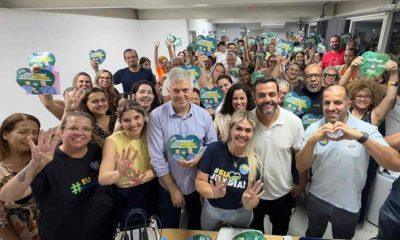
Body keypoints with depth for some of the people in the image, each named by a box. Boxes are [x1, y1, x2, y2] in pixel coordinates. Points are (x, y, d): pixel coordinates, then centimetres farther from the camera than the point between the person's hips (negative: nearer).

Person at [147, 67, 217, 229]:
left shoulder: (203, 115, -6)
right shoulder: (157, 116, -14)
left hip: (198, 186, 2)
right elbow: (156, 157, -14)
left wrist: (198, 159, -19)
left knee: (197, 229, 23)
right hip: (168, 188, -1)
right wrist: (173, 189, -10)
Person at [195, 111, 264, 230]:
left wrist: (249, 202, -38)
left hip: (240, 213, 0)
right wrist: (214, 193, -39)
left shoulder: (255, 162, -21)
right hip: (211, 209, 1)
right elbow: (199, 181, -19)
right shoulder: (213, 149, -23)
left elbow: (254, 201, -15)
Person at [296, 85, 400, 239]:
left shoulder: (366, 129, -14)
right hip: (317, 199, 1)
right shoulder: (313, 129, -11)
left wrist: (361, 137, -39)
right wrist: (312, 140, -33)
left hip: (348, 205, -1)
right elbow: (300, 167, -16)